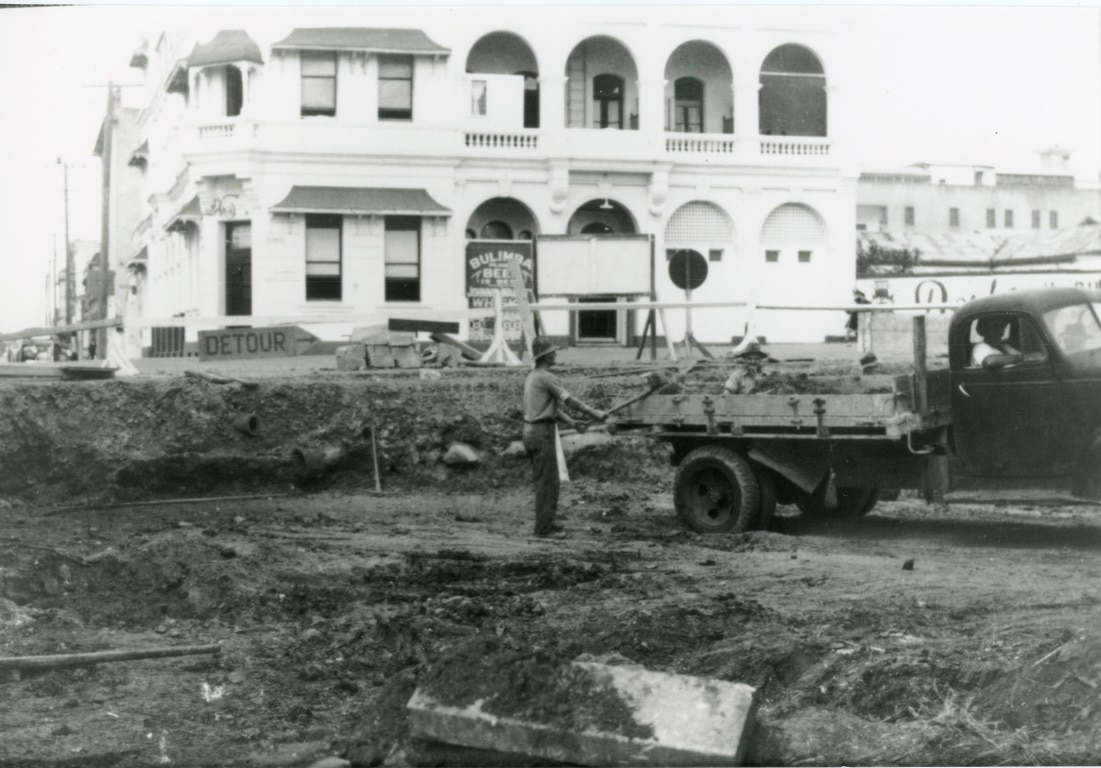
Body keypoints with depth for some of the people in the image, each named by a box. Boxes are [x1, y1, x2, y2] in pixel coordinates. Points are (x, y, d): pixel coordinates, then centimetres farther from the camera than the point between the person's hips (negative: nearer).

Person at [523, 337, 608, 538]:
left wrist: (572, 422, 15)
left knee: (542, 480, 15)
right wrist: (594, 413, -7)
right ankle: (544, 527, -3)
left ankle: (544, 523, 21)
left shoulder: (532, 377, 15)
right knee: (548, 481, -5)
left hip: (530, 431, 10)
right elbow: (569, 401, -15)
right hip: (542, 433, -10)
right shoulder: (546, 378, -15)